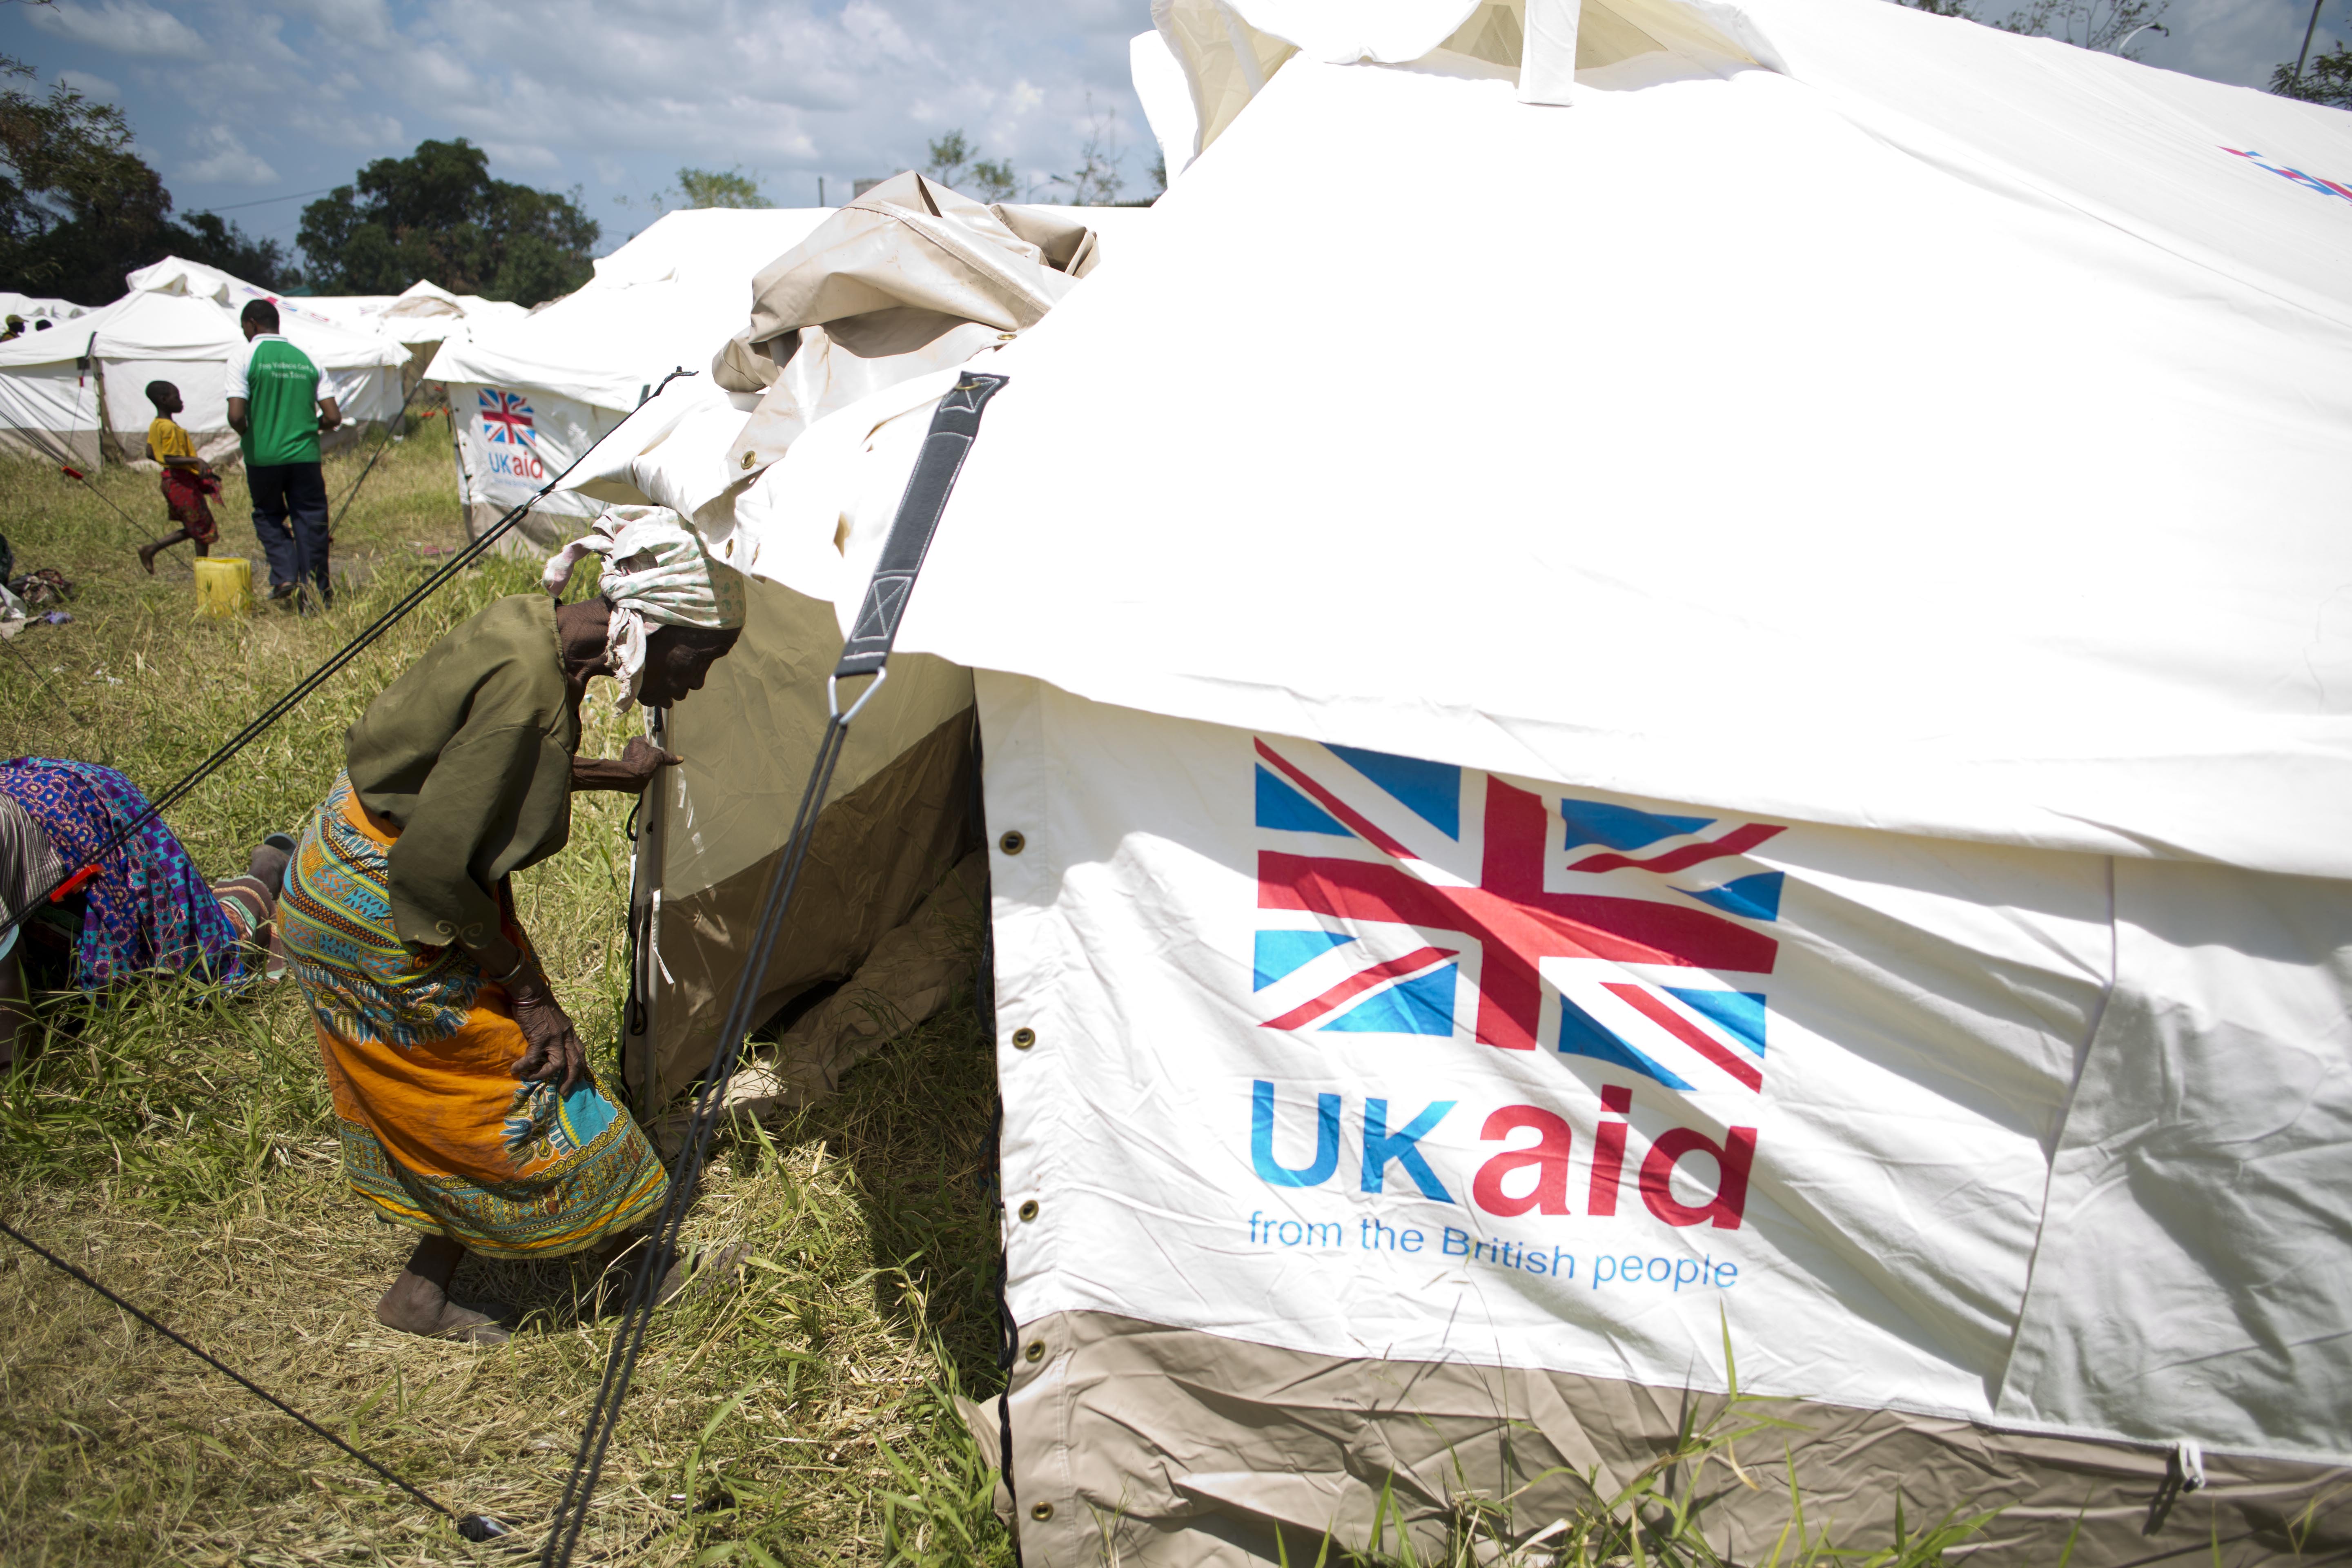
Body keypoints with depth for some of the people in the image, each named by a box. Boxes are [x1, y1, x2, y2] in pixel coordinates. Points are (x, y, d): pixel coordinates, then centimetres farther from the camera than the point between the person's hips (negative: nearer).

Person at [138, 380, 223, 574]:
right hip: (182, 482, -10)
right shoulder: (169, 427, -19)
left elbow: (151, 454, 18)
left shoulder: (155, 425, 10)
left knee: (193, 529, 17)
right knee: (203, 529, 0)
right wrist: (196, 460, -31)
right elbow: (170, 458, -25)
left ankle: (151, 549, 15)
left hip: (172, 481, 10)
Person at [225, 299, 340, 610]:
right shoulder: (305, 359, 7)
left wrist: (246, 434, 8)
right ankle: (315, 594, 6)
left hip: (263, 456, -2)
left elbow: (236, 416, -14)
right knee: (310, 521, 7)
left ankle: (284, 575, 5)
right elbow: (333, 417, 3)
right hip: (305, 455, 2)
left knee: (268, 515, 20)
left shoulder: (244, 358, -4)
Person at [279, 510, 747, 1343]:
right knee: (518, 1075, 2)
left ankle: (422, 1292, 31)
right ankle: (636, 1259, 18)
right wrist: (527, 988, -18)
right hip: (382, 916, -9)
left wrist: (615, 775, 25)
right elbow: (434, 868, -29)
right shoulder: (529, 683, -31)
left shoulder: (533, 627, -2)